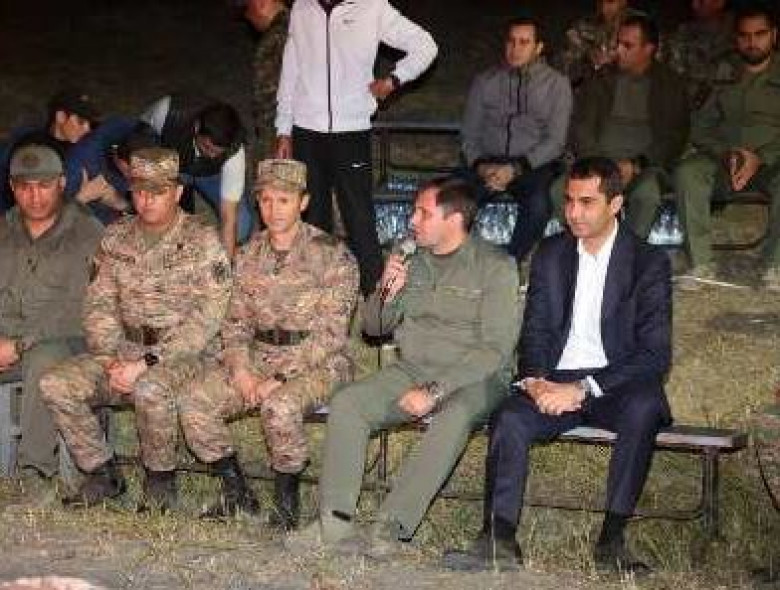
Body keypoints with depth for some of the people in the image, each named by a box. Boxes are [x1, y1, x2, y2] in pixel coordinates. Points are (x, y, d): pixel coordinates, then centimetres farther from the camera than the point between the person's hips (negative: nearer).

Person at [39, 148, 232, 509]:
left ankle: (160, 478, -11)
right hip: (124, 350, 6)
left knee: (150, 389, -38)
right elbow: (99, 304, 8)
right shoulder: (116, 238, 10)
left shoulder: (201, 241, -7)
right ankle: (103, 474, 1)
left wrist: (147, 363, -21)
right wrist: (111, 359, -10)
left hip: (181, 355, -5)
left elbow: (206, 319, -14)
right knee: (55, 385, -15)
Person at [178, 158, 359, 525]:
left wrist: (280, 379, -19)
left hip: (318, 364, -6)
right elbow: (236, 320, 12)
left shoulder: (331, 255, -9)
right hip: (259, 357, 6)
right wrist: (239, 368, -7)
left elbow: (330, 333, -14)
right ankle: (236, 494, 2)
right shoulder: (250, 254, 10)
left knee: (280, 405, -37)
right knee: (194, 402, -15)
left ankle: (287, 501, -12)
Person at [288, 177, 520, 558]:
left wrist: (435, 391, -22)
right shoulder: (411, 261, 12)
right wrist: (386, 293, -5)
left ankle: (392, 526, -33)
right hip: (412, 371, 5)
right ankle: (336, 524, -19)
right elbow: (373, 327, 18)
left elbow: (494, 349, -14)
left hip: (471, 380, -5)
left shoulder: (495, 267, -6)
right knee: (346, 402, -18)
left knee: (455, 417, -37)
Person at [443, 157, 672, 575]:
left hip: (615, 386, -3)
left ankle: (612, 540, -29)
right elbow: (534, 331, 13)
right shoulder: (550, 254, 11)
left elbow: (656, 354, -10)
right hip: (555, 383, 3)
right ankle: (499, 542, -28)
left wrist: (583, 389, -20)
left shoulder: (649, 262, -2)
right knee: (509, 418, -26)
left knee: (644, 407, -35)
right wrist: (534, 379, -11)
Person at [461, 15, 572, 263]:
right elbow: (470, 133, 10)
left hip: (533, 165, -2)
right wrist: (479, 165, -11)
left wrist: (516, 168, -16)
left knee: (538, 204, -36)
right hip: (488, 162, 2)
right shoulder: (485, 82, 13)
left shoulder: (556, 84, 6)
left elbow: (555, 141, -2)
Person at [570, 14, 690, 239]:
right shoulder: (602, 78, 16)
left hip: (645, 166, -2)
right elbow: (580, 125, 10)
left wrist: (636, 165, -13)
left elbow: (675, 137, 2)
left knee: (647, 194, -38)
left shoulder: (669, 83, 10)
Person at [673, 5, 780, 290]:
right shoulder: (722, 77, 16)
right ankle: (701, 264, -27)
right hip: (722, 157, 2)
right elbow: (701, 127, 9)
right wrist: (726, 154, -10)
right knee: (687, 172, -29)